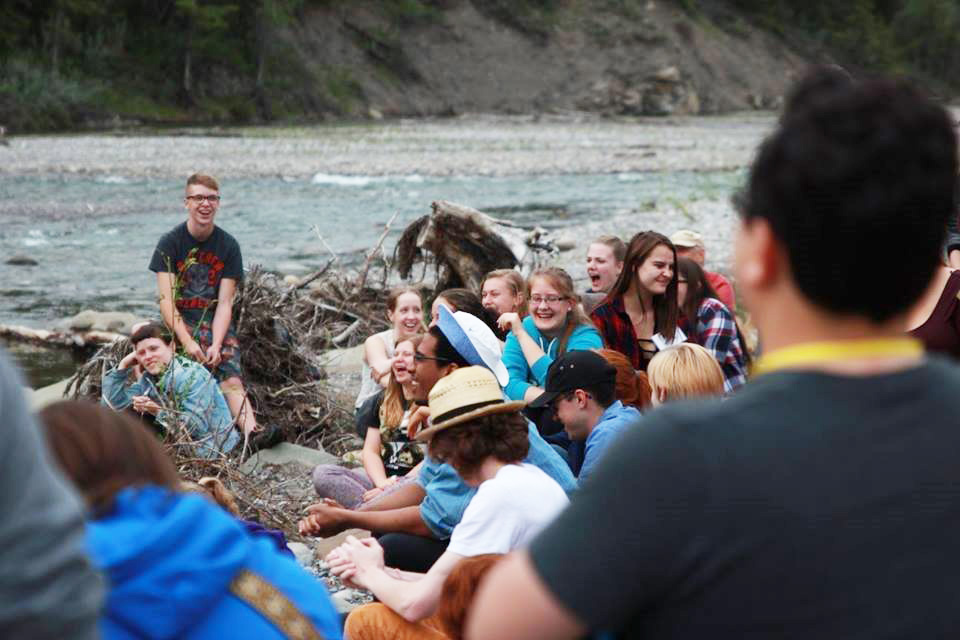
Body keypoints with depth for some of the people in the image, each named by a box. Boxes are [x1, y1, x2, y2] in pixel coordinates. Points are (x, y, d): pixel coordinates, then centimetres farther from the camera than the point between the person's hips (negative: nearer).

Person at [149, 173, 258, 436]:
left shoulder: (228, 246, 5)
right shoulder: (170, 242, 0)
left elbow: (224, 303, 0)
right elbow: (166, 300, -7)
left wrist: (216, 345, -16)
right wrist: (187, 342, -20)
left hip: (217, 324, 2)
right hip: (179, 323, -2)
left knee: (232, 380, -22)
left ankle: (252, 431, -42)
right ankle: (254, 434, -43)